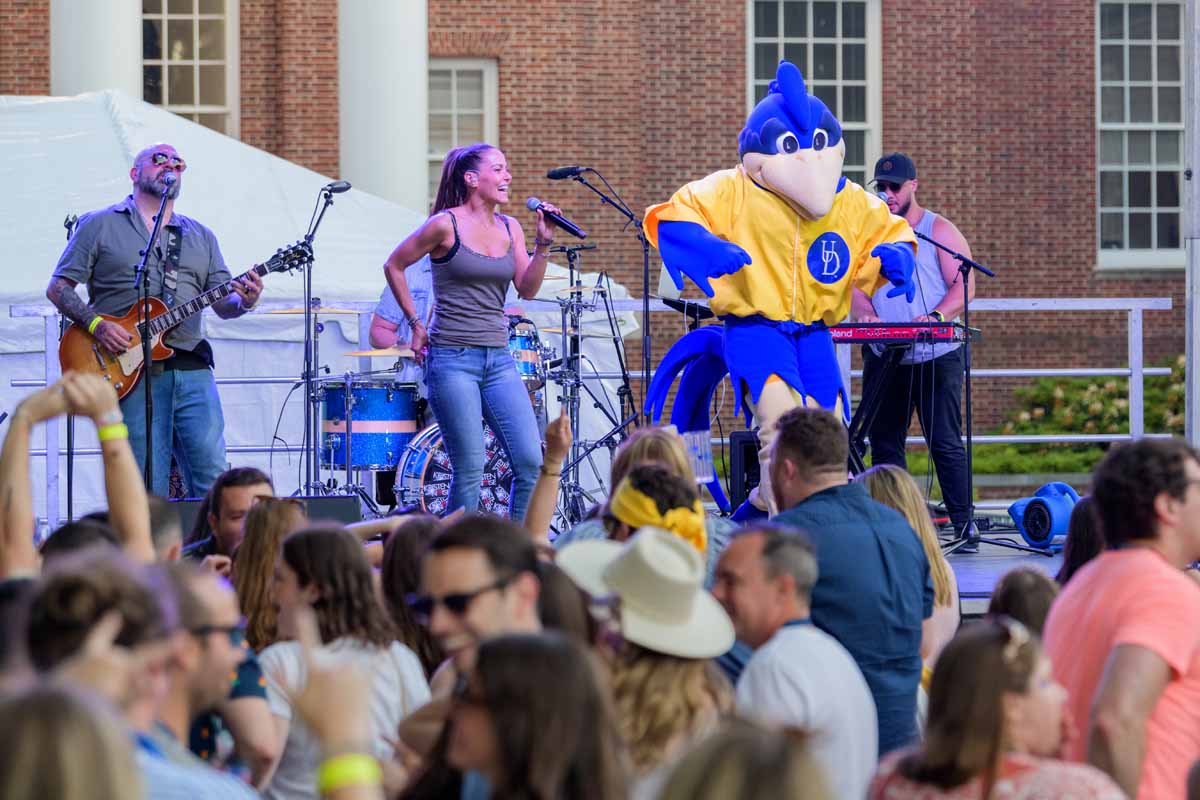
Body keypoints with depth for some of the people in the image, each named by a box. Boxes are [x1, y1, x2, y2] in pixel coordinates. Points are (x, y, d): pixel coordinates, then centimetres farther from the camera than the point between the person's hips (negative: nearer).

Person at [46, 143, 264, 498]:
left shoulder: (200, 236, 21)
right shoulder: (100, 225, 9)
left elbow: (223, 304, 16)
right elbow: (58, 287, 5)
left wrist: (243, 301, -8)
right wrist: (96, 325, -12)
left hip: (193, 372, 3)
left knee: (212, 476, -7)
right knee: (148, 487, -7)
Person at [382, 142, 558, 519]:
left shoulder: (510, 228, 11)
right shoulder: (446, 225, -6)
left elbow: (527, 288, 4)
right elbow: (394, 266, 4)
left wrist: (543, 243, -8)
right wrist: (416, 324, 3)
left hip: (498, 359, 6)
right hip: (453, 358, -6)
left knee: (531, 462, -5)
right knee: (469, 470, -7)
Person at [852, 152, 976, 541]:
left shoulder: (939, 231, 2)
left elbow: (964, 286, -5)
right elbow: (854, 284, 9)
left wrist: (935, 316, -22)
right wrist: (866, 314, -13)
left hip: (936, 355, -4)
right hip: (883, 357, 5)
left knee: (945, 443, -8)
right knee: (884, 443, 4)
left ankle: (964, 526, -7)